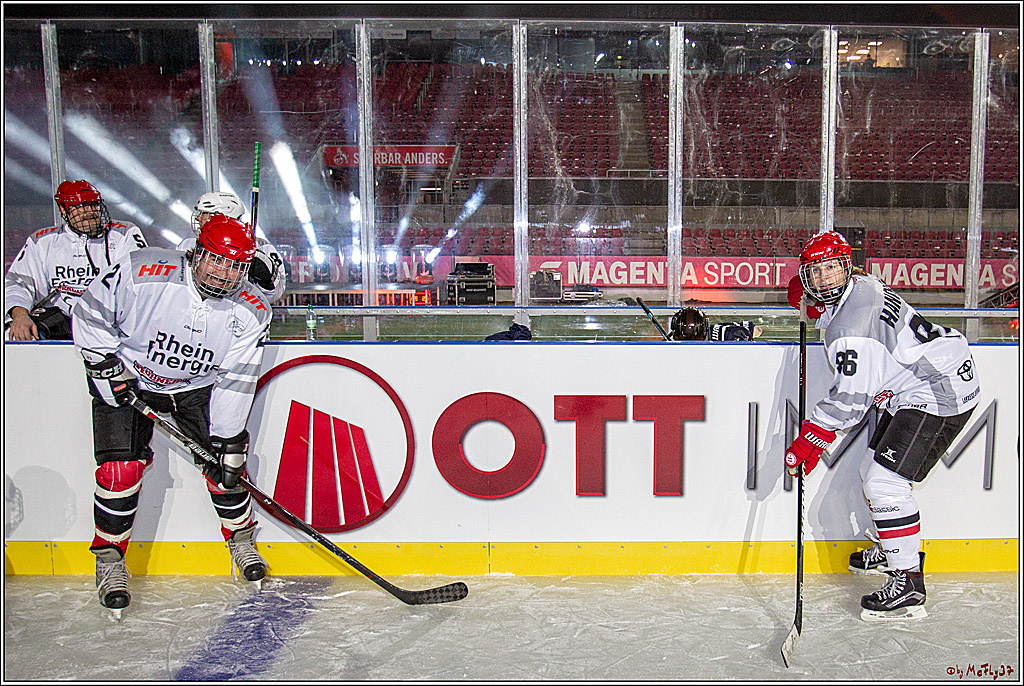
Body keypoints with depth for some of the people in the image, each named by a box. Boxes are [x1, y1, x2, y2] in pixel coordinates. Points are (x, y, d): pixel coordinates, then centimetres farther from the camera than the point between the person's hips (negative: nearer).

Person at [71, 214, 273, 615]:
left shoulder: (251, 313, -18)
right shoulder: (141, 274, -28)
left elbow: (235, 381, -15)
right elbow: (90, 316, -14)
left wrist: (229, 441, -17)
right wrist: (108, 366, -16)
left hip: (196, 387, 3)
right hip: (123, 380, -2)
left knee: (223, 456, -5)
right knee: (121, 469, -13)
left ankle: (241, 539, 19)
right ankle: (109, 561, 6)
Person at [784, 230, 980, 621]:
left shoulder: (852, 324, -23)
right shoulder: (861, 288, 7)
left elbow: (851, 398, -25)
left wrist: (812, 439, -21)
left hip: (938, 395, -11)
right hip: (920, 388, 11)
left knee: (885, 482, -17)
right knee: (874, 470, 19)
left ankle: (908, 586, -12)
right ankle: (891, 551, 39)